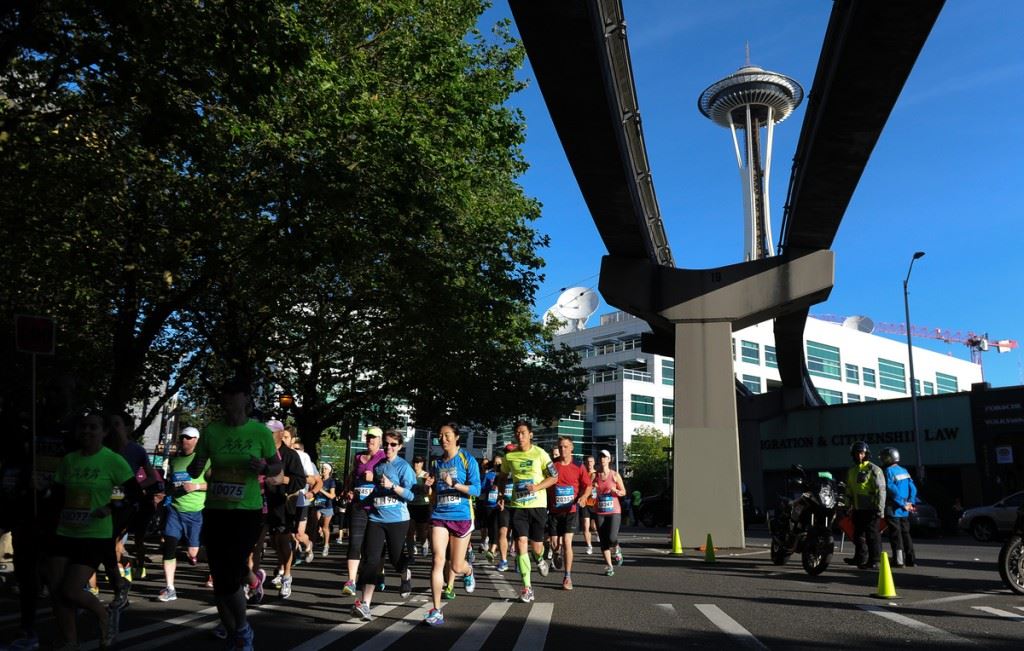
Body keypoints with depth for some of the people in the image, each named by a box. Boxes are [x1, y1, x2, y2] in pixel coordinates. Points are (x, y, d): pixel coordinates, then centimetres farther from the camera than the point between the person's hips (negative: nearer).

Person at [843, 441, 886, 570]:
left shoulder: (874, 470, -7)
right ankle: (860, 558, 28)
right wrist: (849, 506, 20)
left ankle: (874, 562, -1)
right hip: (858, 509, 8)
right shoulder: (851, 471, 15)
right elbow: (849, 491, 23)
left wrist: (880, 508, -15)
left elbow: (881, 490, -11)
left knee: (872, 535, -6)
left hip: (871, 509, -7)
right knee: (859, 534, 15)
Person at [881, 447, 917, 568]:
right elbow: (913, 488, 11)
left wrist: (903, 504, -13)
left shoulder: (889, 471, -12)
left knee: (895, 534, -3)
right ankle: (910, 559, 18)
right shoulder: (904, 471, 12)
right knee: (905, 533, 15)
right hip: (904, 512, 7)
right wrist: (910, 502, 7)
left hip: (893, 509, -7)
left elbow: (892, 489, -19)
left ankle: (898, 560, -4)